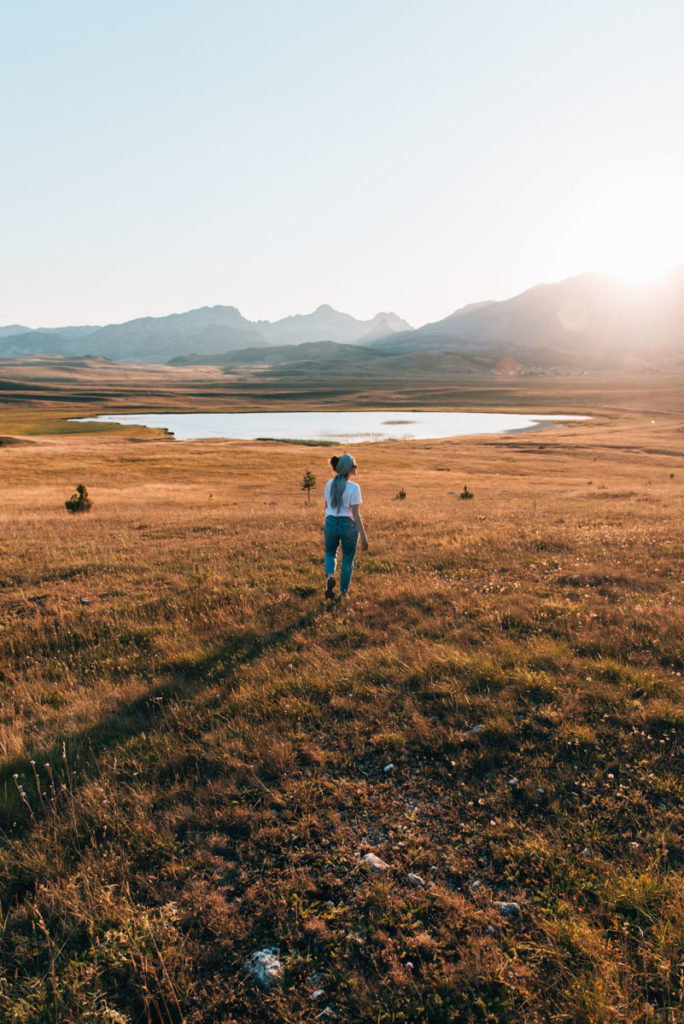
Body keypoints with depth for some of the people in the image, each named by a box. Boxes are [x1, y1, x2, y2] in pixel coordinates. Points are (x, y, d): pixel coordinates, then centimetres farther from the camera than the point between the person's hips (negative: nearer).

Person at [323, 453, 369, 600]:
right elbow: (355, 514, -18)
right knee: (348, 559, 16)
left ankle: (330, 576, -5)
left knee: (330, 554, 25)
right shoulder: (354, 487, -15)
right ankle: (343, 592, 22)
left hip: (331, 524, 3)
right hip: (349, 526, -3)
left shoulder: (330, 484, 0)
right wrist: (363, 536, -17)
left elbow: (326, 506, 10)